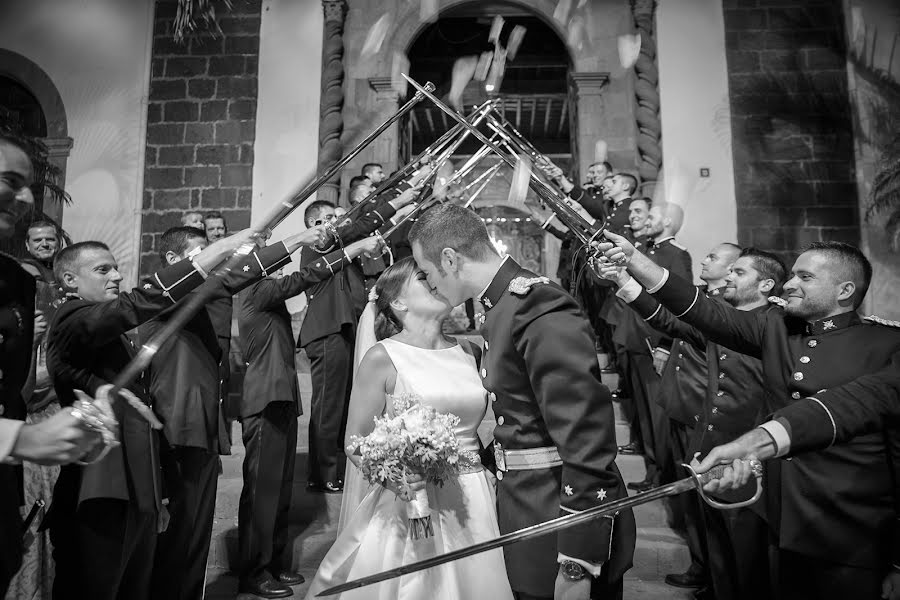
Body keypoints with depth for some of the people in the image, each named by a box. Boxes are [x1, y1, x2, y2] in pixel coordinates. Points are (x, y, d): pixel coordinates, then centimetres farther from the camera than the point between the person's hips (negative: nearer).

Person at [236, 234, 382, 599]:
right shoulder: (256, 291, -12)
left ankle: (274, 561, 26)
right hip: (265, 401, -10)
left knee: (280, 486, 14)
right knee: (261, 487, -1)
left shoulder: (266, 293, 18)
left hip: (281, 400, 10)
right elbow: (304, 278, -20)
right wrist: (355, 248, -21)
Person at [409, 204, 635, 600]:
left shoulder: (540, 311, -23)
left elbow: (588, 441, -25)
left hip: (565, 532, -9)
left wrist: (578, 565, -22)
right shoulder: (503, 307, 7)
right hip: (529, 517, 9)